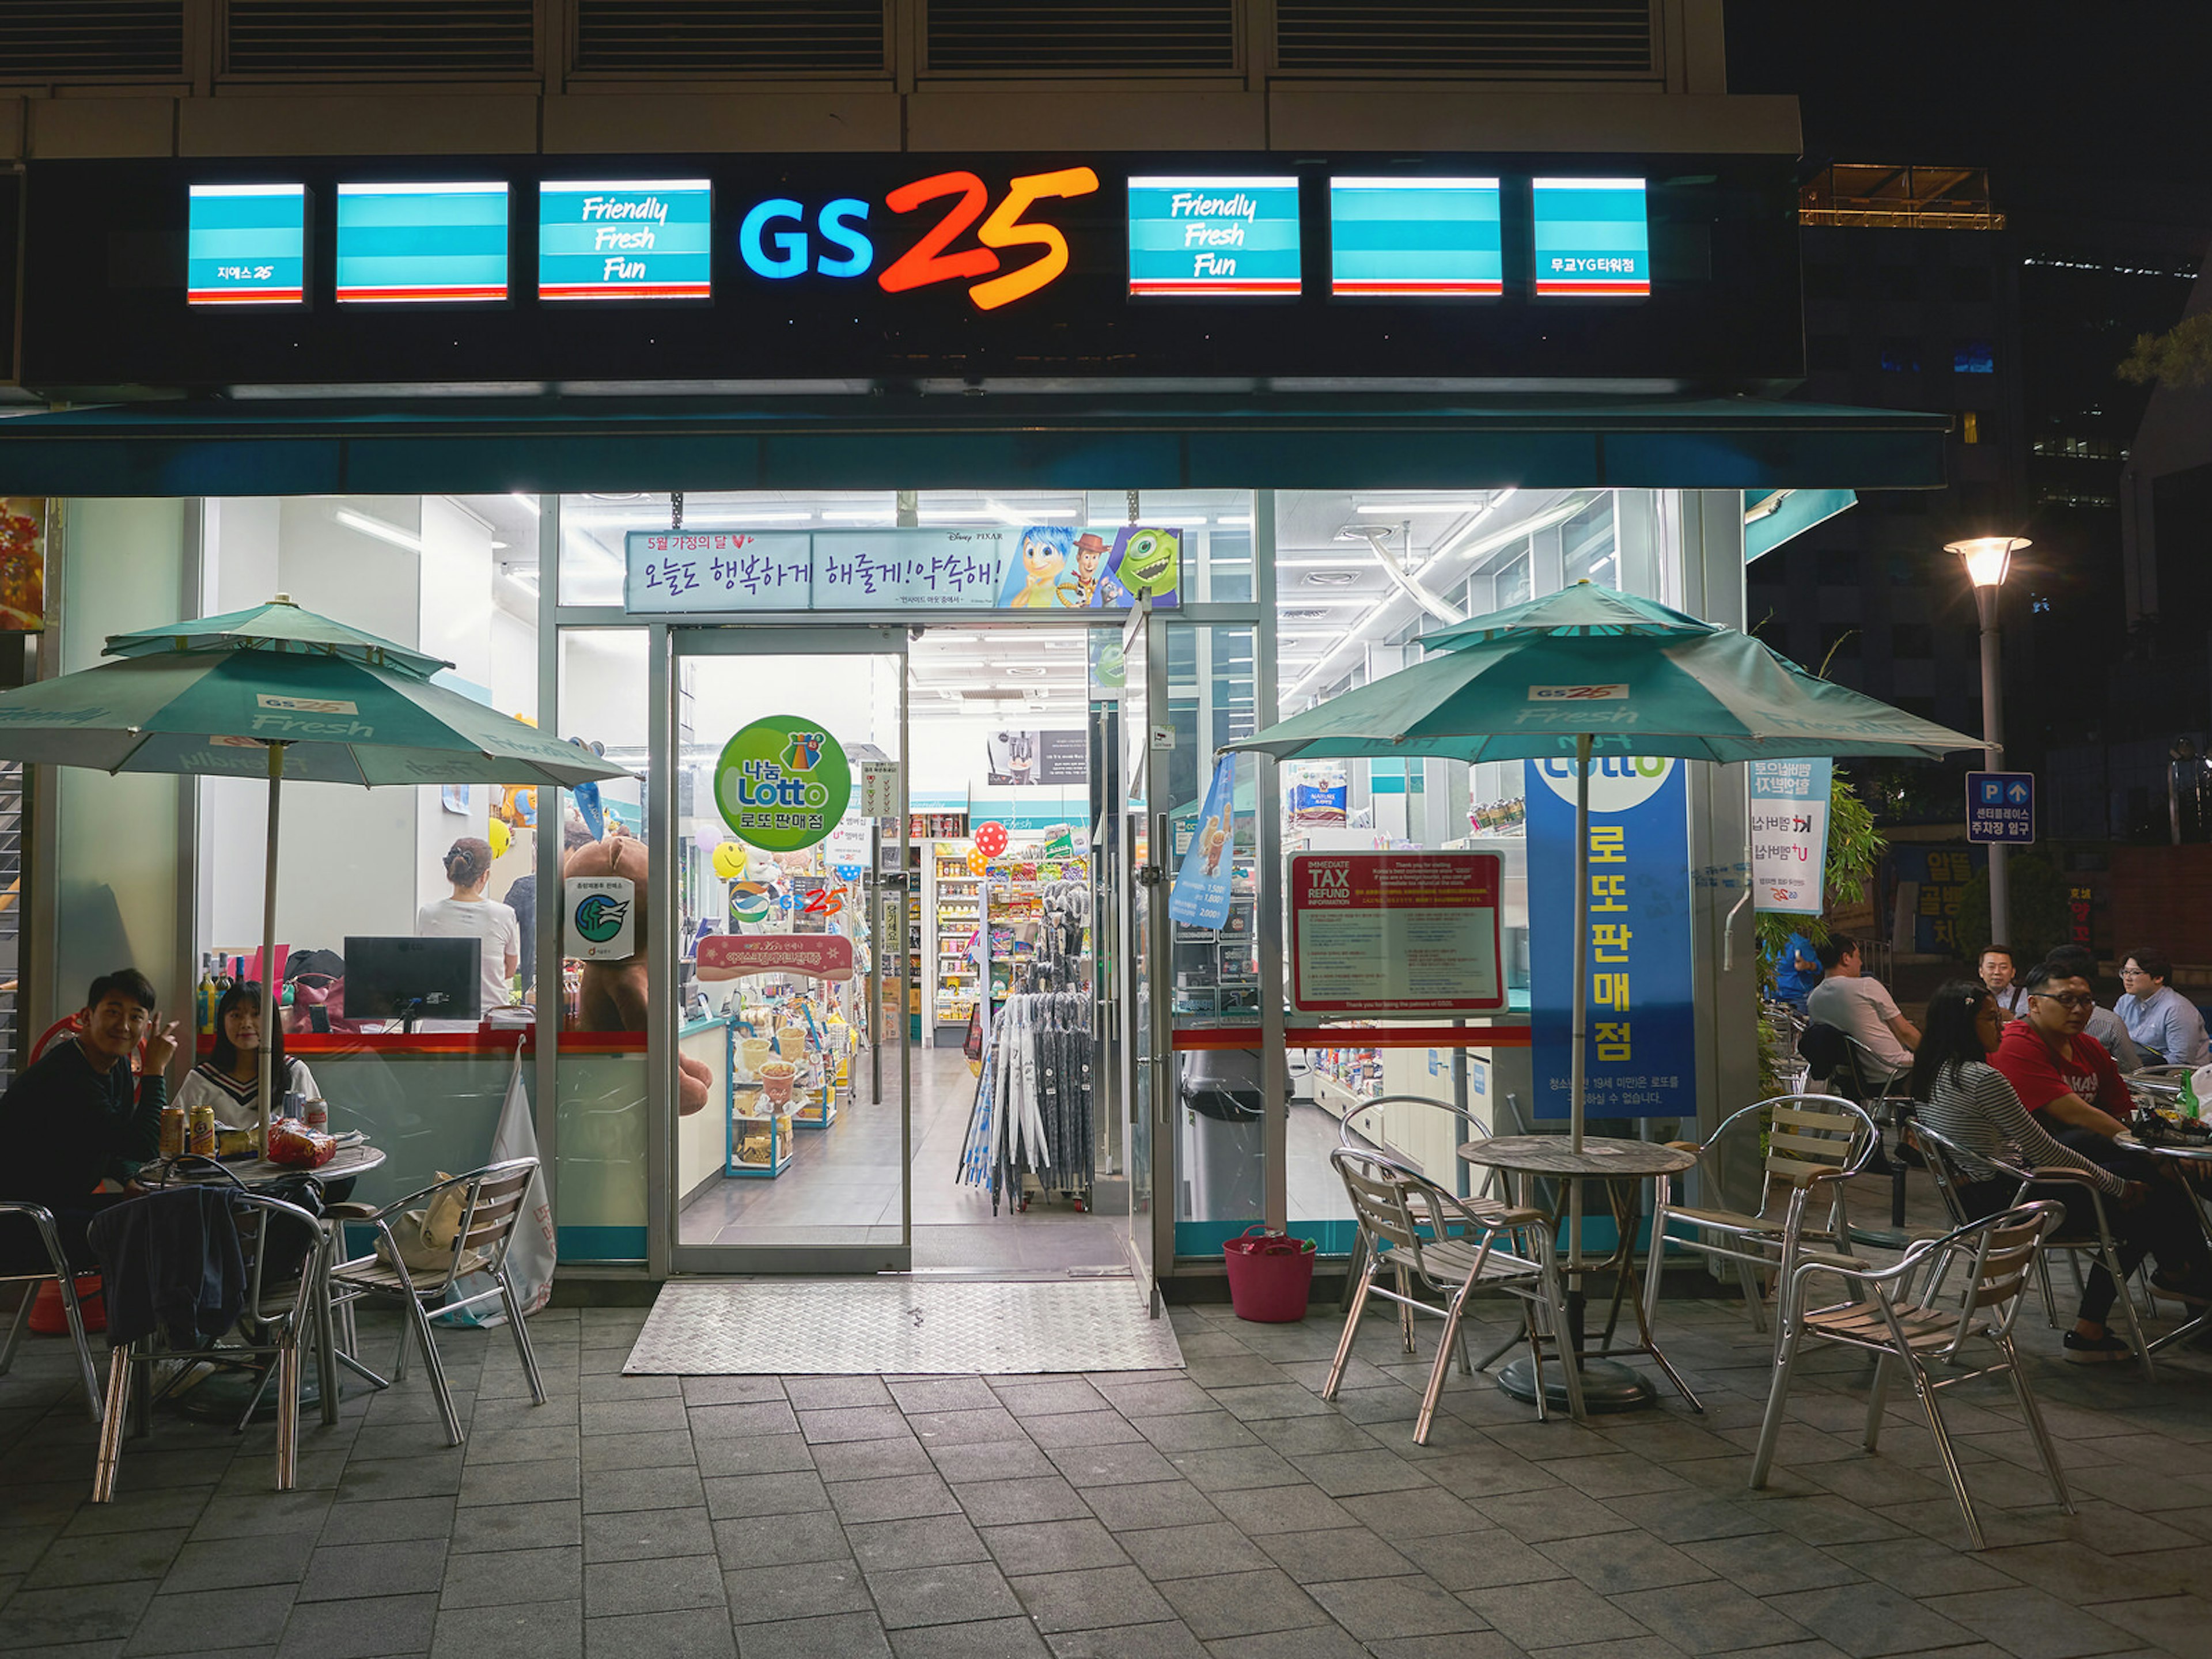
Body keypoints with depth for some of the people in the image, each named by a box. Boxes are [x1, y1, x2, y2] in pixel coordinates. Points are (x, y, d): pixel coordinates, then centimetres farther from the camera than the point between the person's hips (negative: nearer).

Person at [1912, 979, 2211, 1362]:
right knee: (2137, 1207, 4)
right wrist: (2118, 1186, -5)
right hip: (2008, 1203, -9)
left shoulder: (1933, 1072, 5)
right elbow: (2044, 1151, -18)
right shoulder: (1983, 1079, -24)